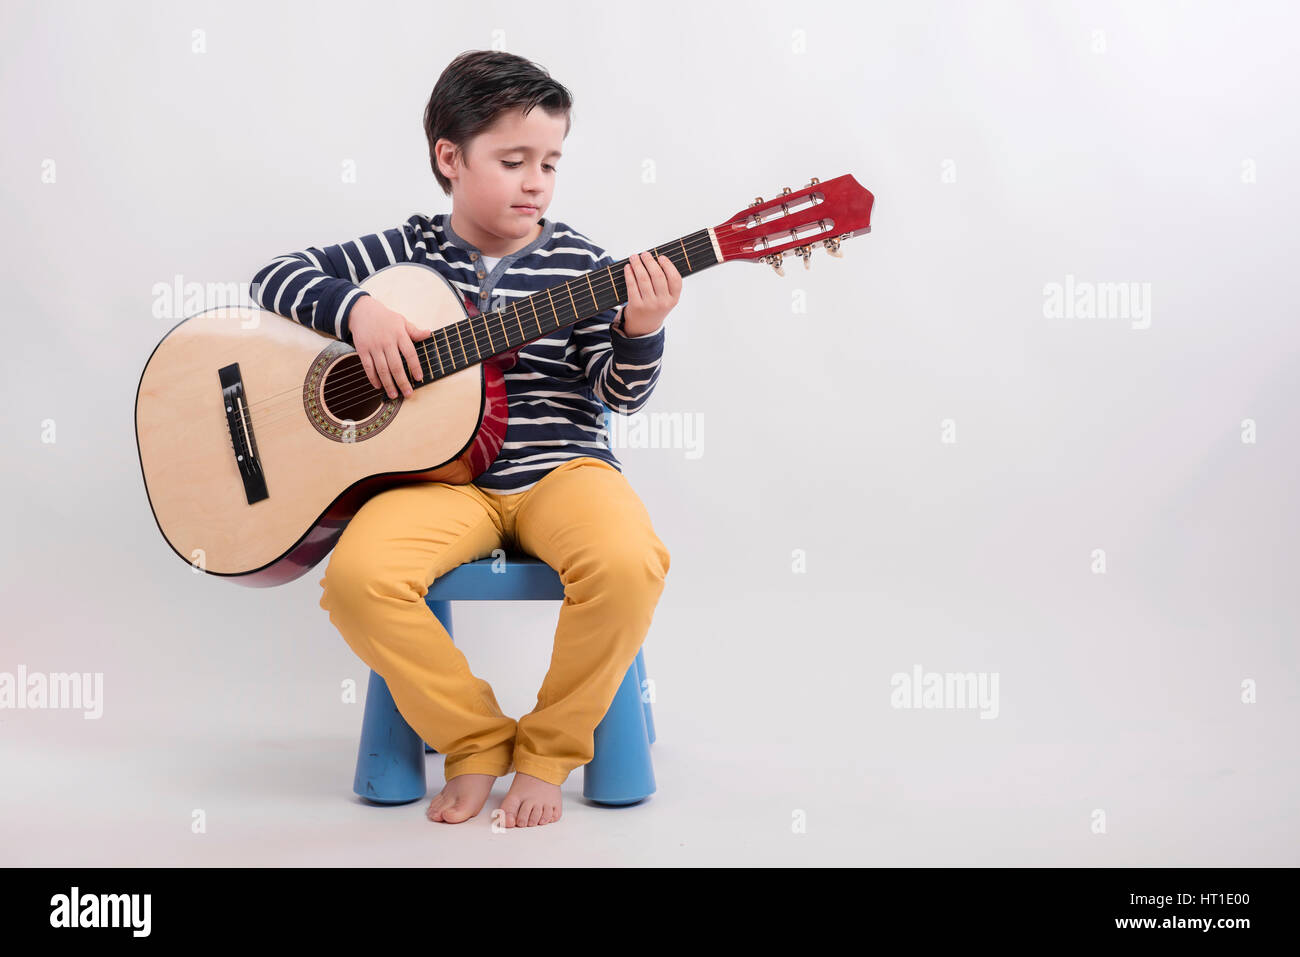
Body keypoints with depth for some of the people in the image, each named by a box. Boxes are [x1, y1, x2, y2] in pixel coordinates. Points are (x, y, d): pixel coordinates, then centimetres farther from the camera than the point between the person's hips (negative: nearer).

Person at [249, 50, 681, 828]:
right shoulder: (407, 253, 8)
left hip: (558, 464, 0)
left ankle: (548, 750, -7)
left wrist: (641, 330, -21)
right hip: (442, 472, 1)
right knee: (358, 576, -28)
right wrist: (356, 309, -10)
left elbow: (622, 393, 1)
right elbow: (277, 277, 8)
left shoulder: (578, 262, 6)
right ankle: (476, 741, -4)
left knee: (630, 562, -32)